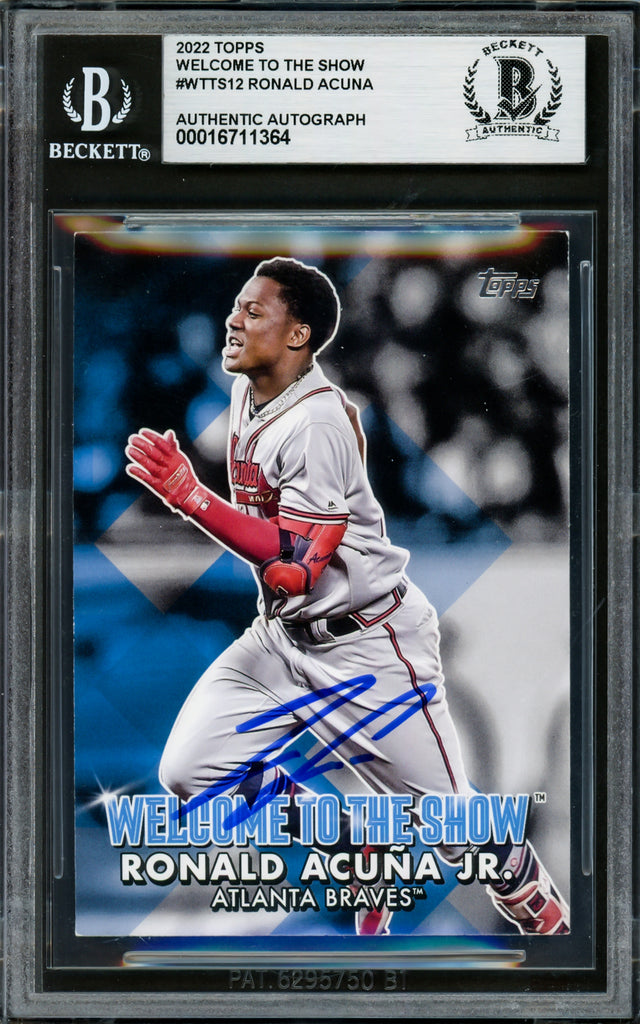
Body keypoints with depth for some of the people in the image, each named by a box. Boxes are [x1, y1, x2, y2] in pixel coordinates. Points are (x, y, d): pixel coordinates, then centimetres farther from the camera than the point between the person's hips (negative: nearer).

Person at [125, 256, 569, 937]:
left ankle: (543, 918, 27)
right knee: (189, 773, -6)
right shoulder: (247, 393, 4)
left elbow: (293, 564, -30)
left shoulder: (318, 421, -24)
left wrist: (188, 495, -34)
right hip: (281, 637, 8)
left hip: (365, 645, -8)